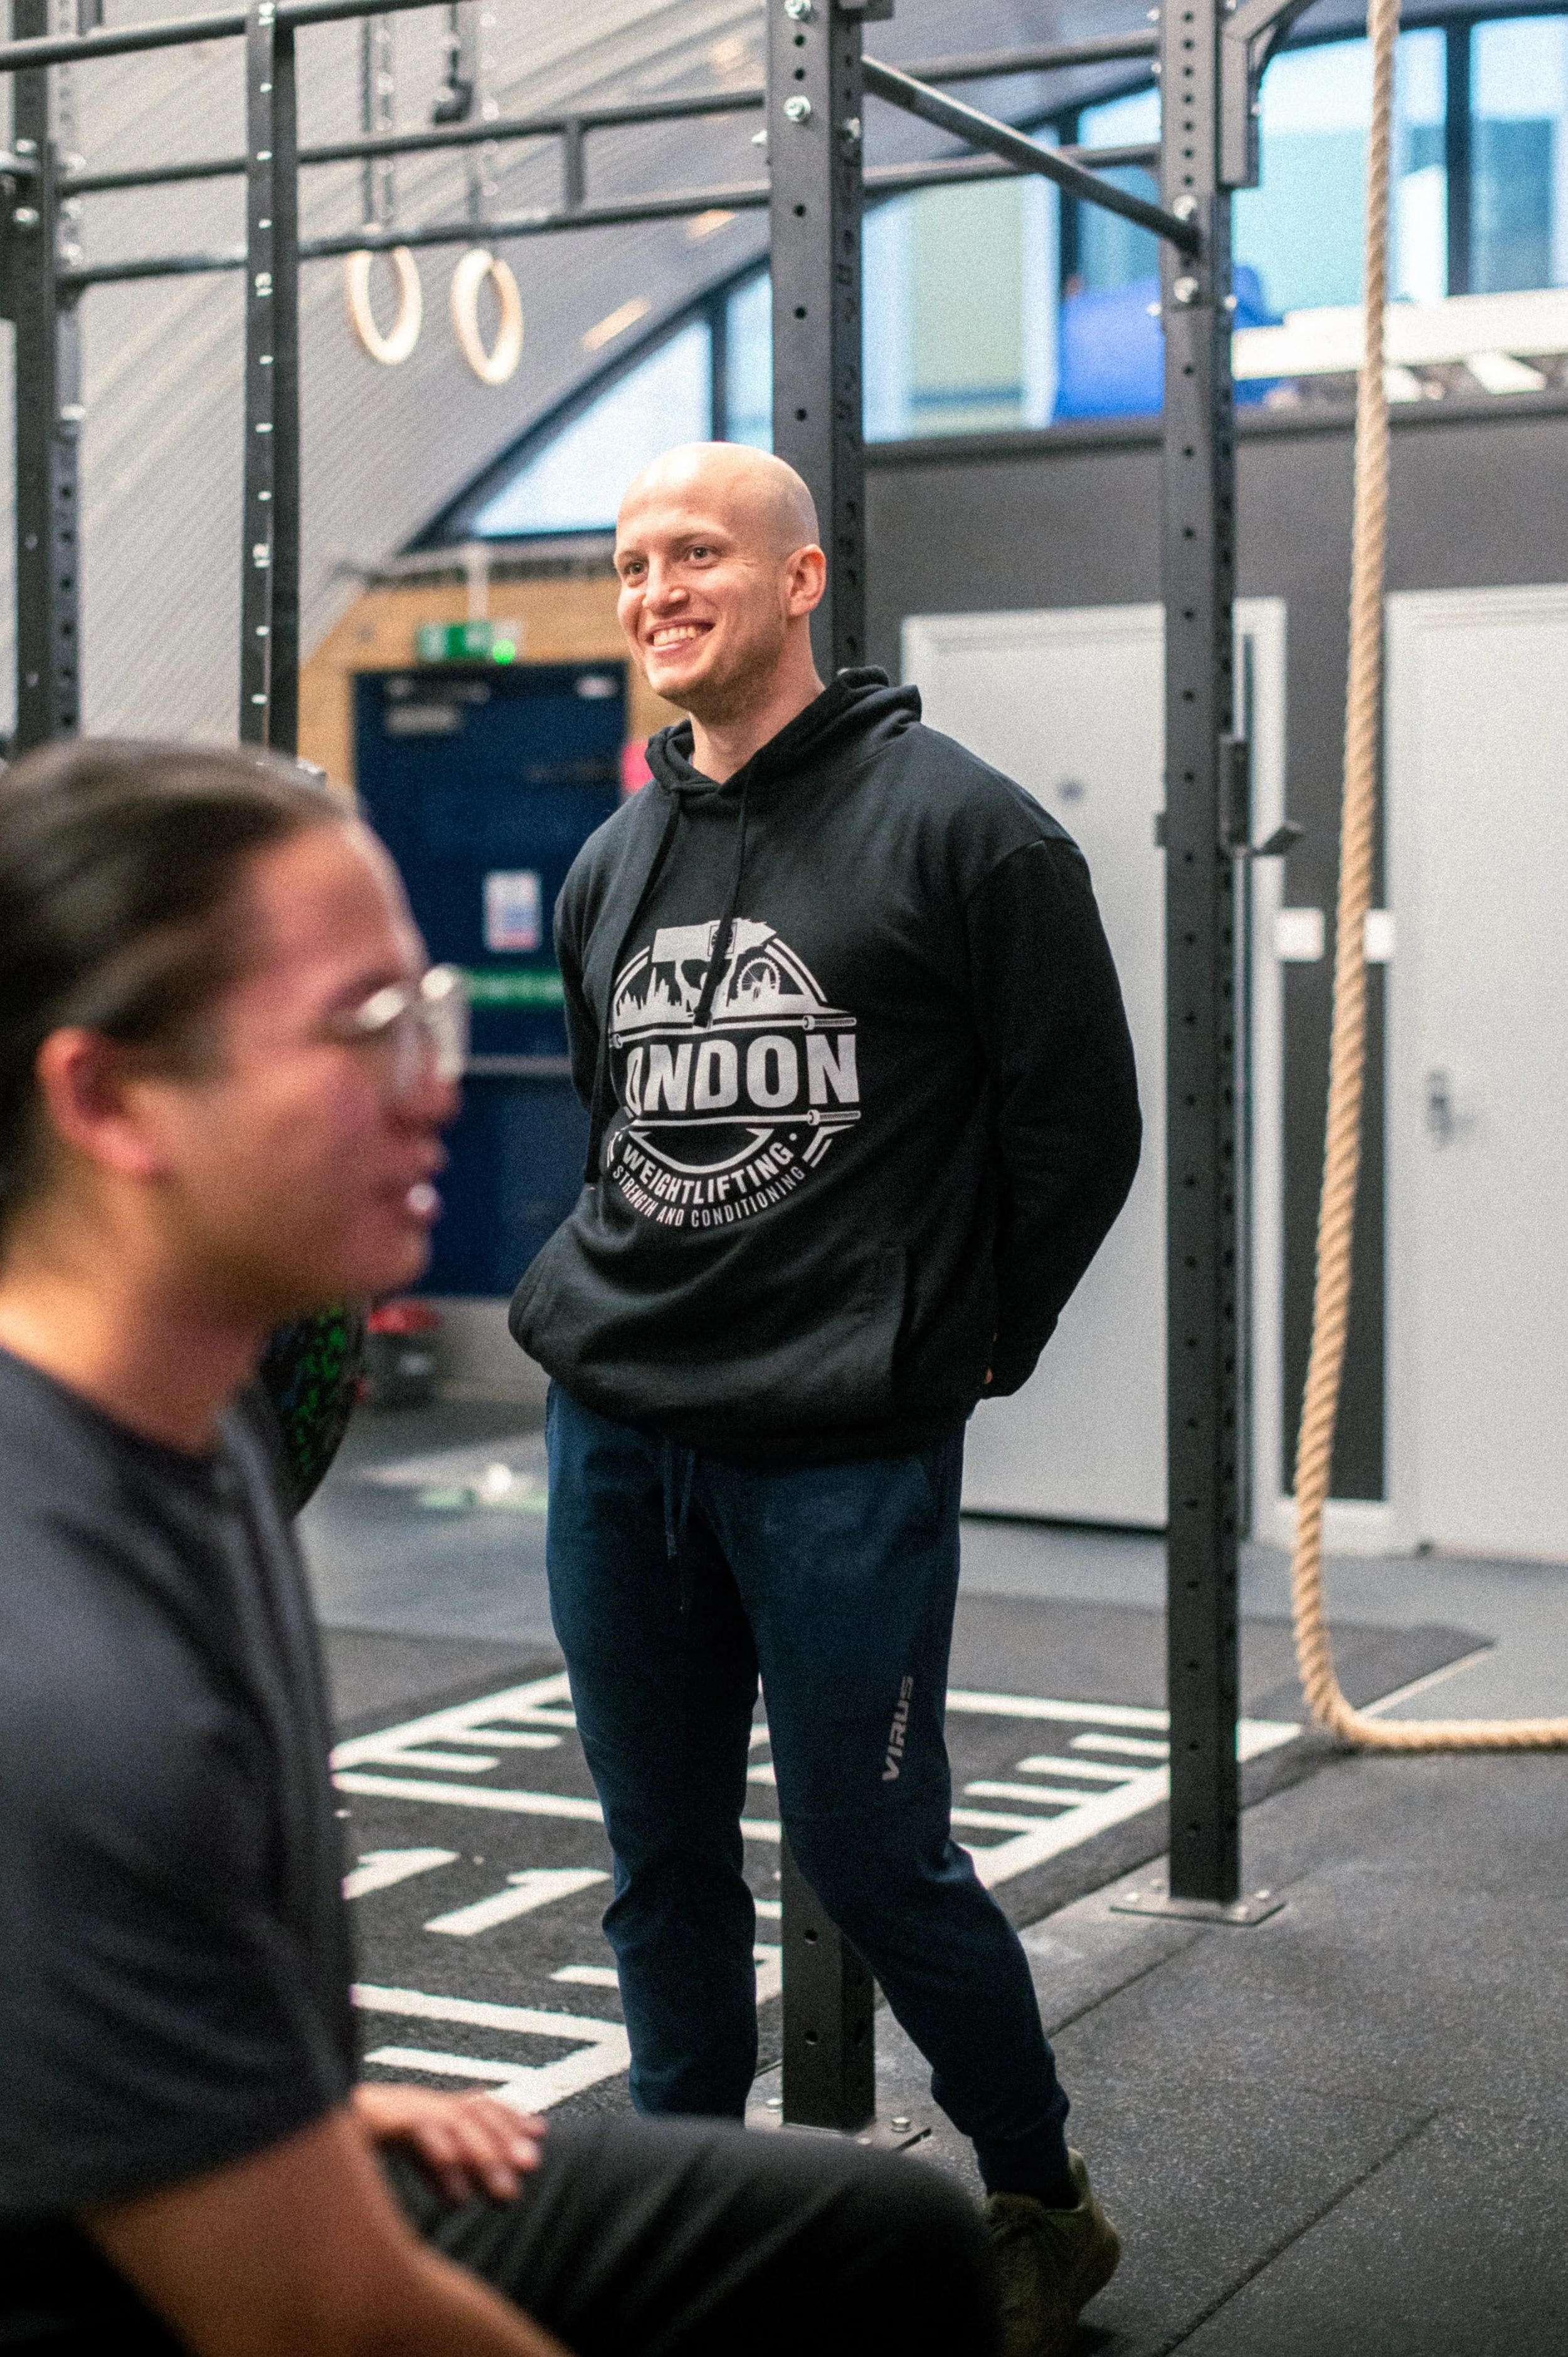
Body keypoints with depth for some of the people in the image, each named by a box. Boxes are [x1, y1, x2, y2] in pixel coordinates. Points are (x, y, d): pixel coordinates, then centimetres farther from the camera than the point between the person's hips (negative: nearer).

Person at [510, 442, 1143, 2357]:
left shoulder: (958, 826, -7)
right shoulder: (613, 864, 12)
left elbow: (1078, 1124, -3)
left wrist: (957, 1344, 3)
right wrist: (616, 1310, 15)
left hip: (843, 1457, -6)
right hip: (610, 1436, 6)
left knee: (869, 1854, 1)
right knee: (664, 1858, 13)